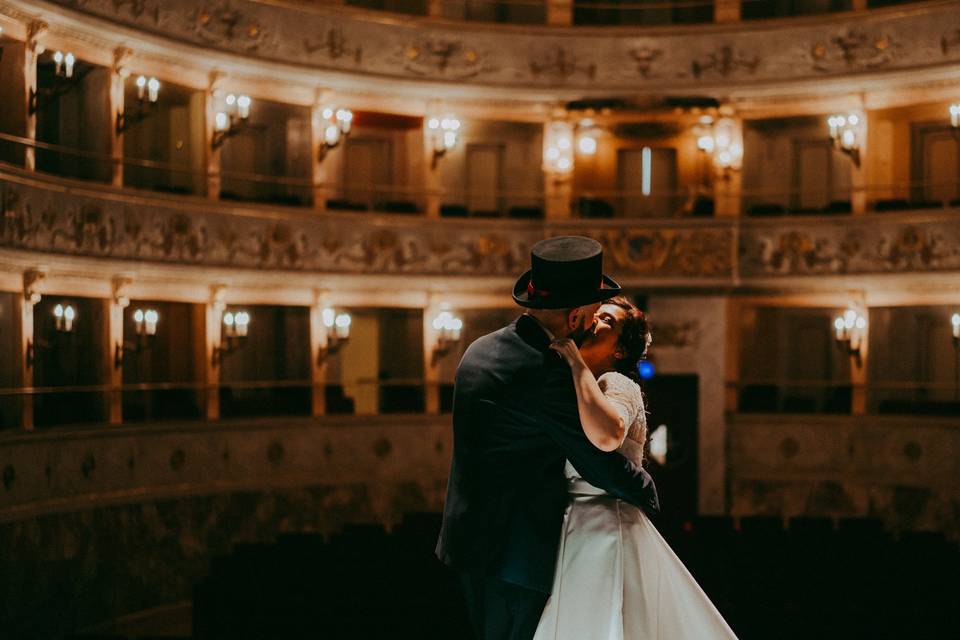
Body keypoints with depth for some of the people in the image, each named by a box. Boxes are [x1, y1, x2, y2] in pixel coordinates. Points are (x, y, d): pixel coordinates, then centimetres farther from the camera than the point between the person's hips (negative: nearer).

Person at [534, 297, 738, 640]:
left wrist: (575, 360, -26)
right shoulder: (581, 387, 17)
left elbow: (607, 434, -34)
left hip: (605, 530, -9)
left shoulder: (617, 384, -11)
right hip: (577, 528, 9)